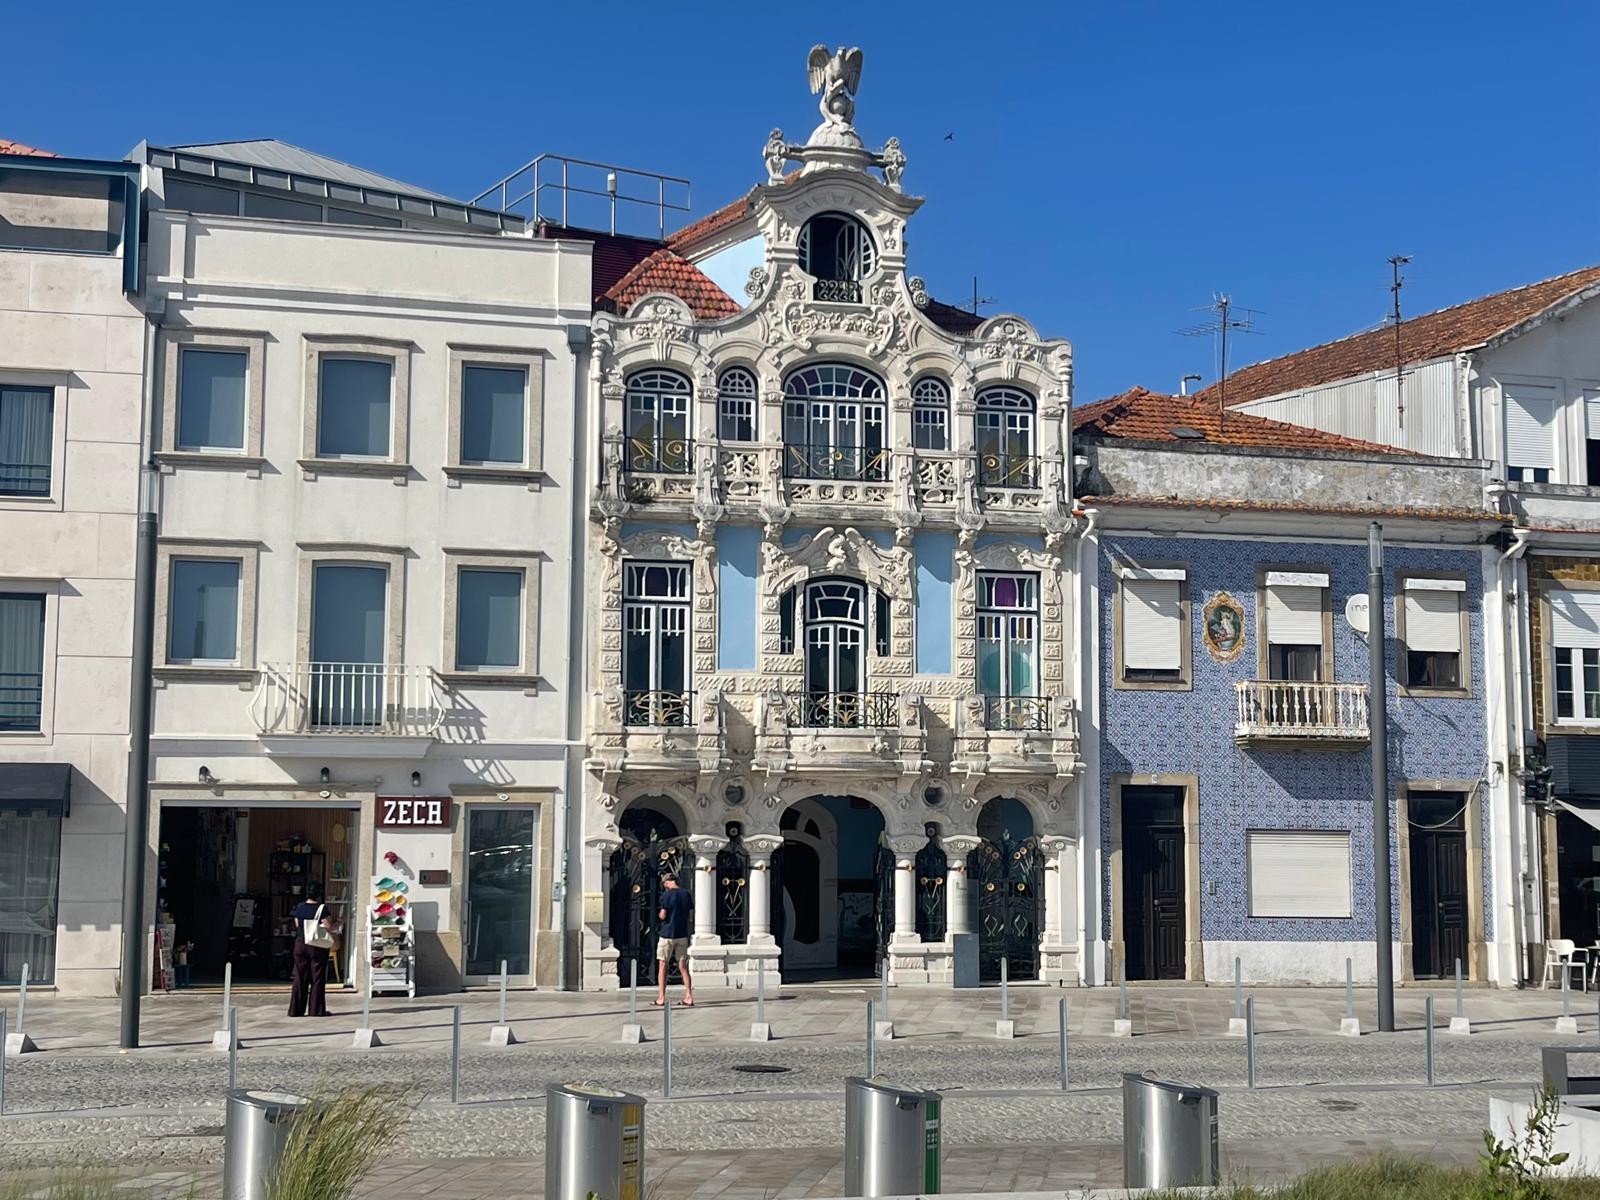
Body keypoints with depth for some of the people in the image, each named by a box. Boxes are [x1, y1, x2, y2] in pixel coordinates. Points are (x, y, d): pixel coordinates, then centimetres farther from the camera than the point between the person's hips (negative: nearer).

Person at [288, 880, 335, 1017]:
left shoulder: (299, 907, 2)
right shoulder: (322, 908, -12)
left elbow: (297, 925, 11)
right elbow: (329, 928, -13)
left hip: (300, 945, 4)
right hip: (317, 947, -4)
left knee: (300, 978, 9)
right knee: (317, 979, 3)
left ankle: (296, 1010, 10)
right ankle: (316, 1010, 4)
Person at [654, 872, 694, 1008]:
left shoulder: (666, 895, -11)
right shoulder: (686, 894, 5)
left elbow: (663, 916, -13)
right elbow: (689, 915, 9)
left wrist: (659, 914, 8)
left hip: (667, 934, -4)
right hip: (682, 935, 4)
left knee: (662, 966, 5)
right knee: (683, 967, 8)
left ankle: (661, 998, 4)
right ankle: (689, 997, 2)